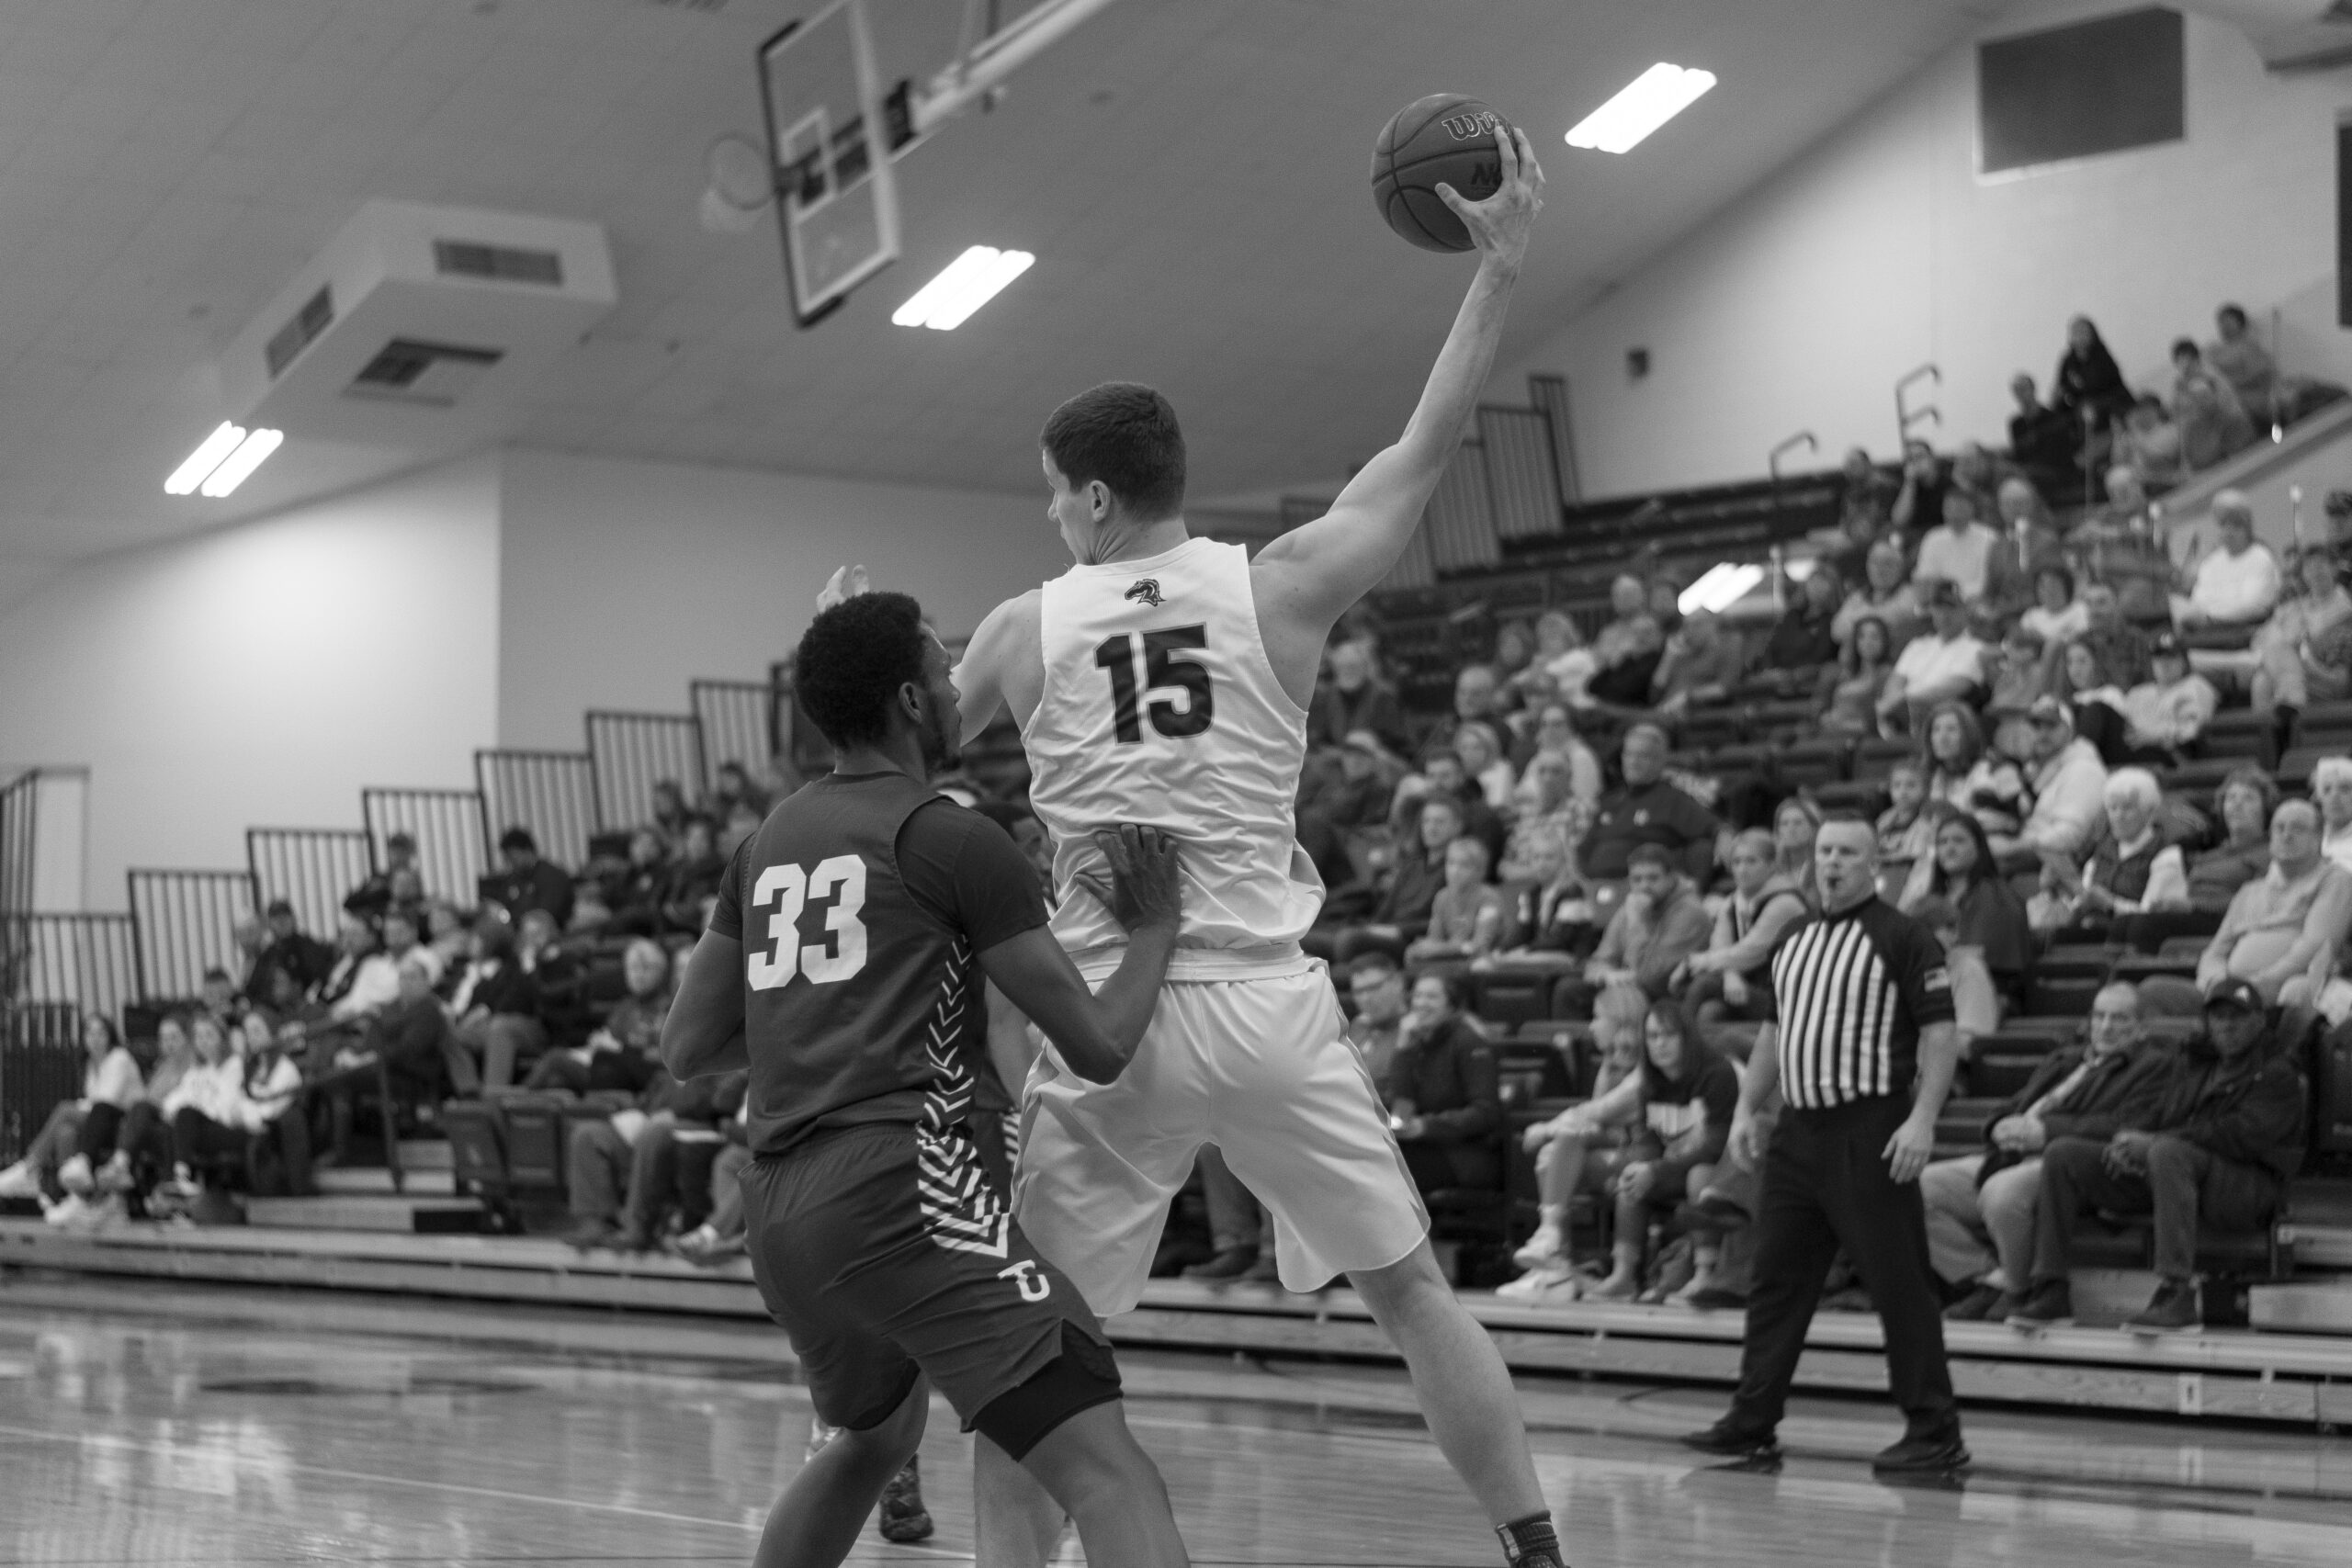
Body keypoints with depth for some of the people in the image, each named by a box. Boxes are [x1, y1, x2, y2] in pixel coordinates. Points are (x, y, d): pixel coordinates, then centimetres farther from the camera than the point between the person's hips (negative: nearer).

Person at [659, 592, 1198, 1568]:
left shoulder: (767, 844, 18)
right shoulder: (953, 839, -2)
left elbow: (686, 1052, 21)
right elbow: (1100, 1048, -2)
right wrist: (1154, 928, 15)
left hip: (776, 1211, 8)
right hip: (898, 1185, -8)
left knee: (875, 1435, 35)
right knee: (1106, 1472, -15)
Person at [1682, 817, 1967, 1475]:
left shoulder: (1902, 938, -6)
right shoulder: (1795, 940, 16)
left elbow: (1940, 1032, -10)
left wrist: (1922, 1118, -20)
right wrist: (1746, 1107, 17)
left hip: (1870, 1132, -7)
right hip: (1799, 1126, 7)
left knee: (1900, 1283, -6)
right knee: (1776, 1277, 10)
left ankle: (1935, 1432, 0)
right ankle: (1752, 1423, 17)